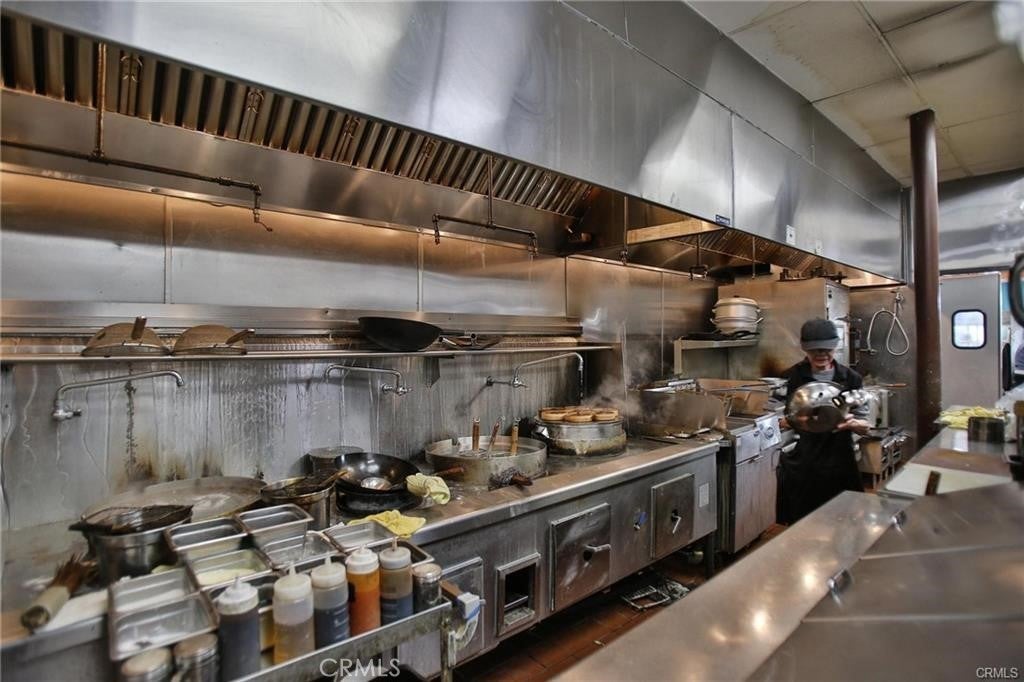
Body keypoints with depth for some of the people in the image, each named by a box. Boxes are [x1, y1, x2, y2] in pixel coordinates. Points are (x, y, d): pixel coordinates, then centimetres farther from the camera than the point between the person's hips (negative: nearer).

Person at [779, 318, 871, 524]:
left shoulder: (851, 379, 2)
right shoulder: (791, 377, -3)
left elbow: (865, 427, 3)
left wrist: (852, 423, -19)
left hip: (838, 467, 1)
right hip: (799, 467, -1)